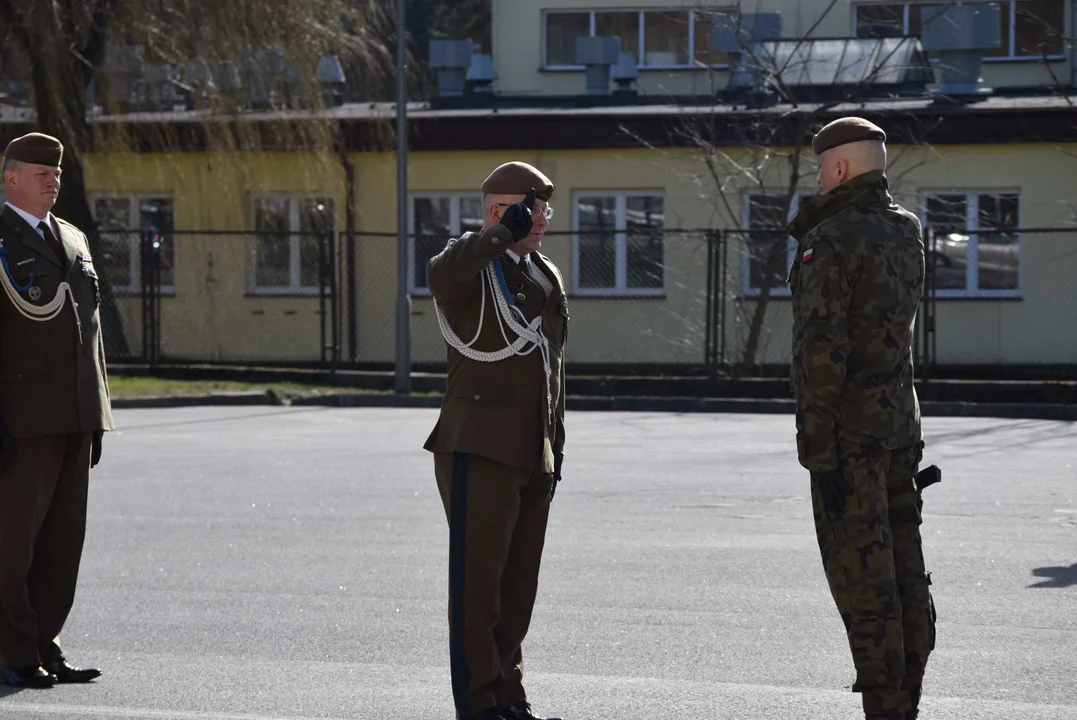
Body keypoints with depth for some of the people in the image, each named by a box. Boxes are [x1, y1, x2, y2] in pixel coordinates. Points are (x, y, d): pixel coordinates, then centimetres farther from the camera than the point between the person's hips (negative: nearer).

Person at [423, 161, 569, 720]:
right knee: (477, 584, -5)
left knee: (518, 585, 12)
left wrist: (556, 447, 21)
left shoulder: (545, 275, 19)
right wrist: (504, 232, -24)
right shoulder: (471, 261, -5)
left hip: (533, 457, 8)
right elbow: (441, 276, -33)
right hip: (480, 449, -8)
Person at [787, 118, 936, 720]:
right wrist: (822, 218, 13)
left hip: (849, 429, -8)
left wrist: (820, 455, -19)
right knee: (905, 570, 10)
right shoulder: (908, 231, 9)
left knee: (860, 574, -5)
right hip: (900, 420, 8)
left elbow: (823, 353, -20)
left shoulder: (830, 242, -15)